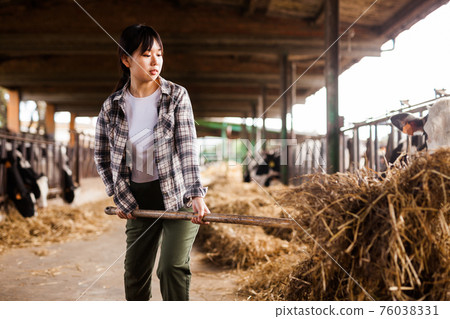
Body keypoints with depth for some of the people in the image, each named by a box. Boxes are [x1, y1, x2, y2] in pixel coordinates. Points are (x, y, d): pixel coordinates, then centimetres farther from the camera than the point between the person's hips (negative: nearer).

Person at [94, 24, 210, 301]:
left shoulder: (176, 96, -8)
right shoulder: (112, 107, -3)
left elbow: (188, 147, -16)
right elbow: (102, 156, 10)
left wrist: (197, 194, -27)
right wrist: (121, 199, 6)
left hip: (178, 196, -2)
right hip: (139, 200, 3)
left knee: (173, 268, -13)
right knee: (135, 273, 11)